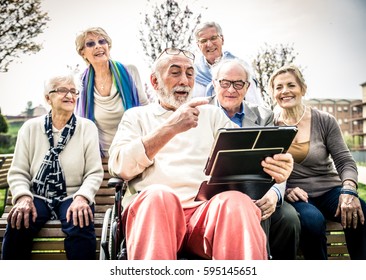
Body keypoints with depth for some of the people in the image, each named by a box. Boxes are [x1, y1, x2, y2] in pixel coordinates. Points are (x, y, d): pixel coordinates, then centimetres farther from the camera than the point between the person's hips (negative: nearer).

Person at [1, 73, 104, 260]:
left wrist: (82, 197, -20)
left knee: (81, 227, -33)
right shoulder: (30, 127, 6)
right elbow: (18, 172, 4)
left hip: (72, 197, -1)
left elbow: (94, 172, -1)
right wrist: (23, 197, -16)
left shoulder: (87, 127, 4)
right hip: (38, 196, 1)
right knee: (17, 225, -29)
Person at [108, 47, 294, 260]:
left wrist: (274, 165, -14)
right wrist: (170, 128, -10)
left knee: (237, 202, -32)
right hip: (153, 209, -1)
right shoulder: (137, 116, 19)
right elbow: (120, 166, 1)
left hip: (207, 209, 2)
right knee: (158, 196, -36)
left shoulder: (212, 114, 24)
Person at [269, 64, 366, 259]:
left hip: (329, 191, 2)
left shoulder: (325, 122, 3)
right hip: (295, 197, -1)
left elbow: (345, 162, 0)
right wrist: (285, 190, -18)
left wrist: (349, 191, -19)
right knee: (312, 220, -34)